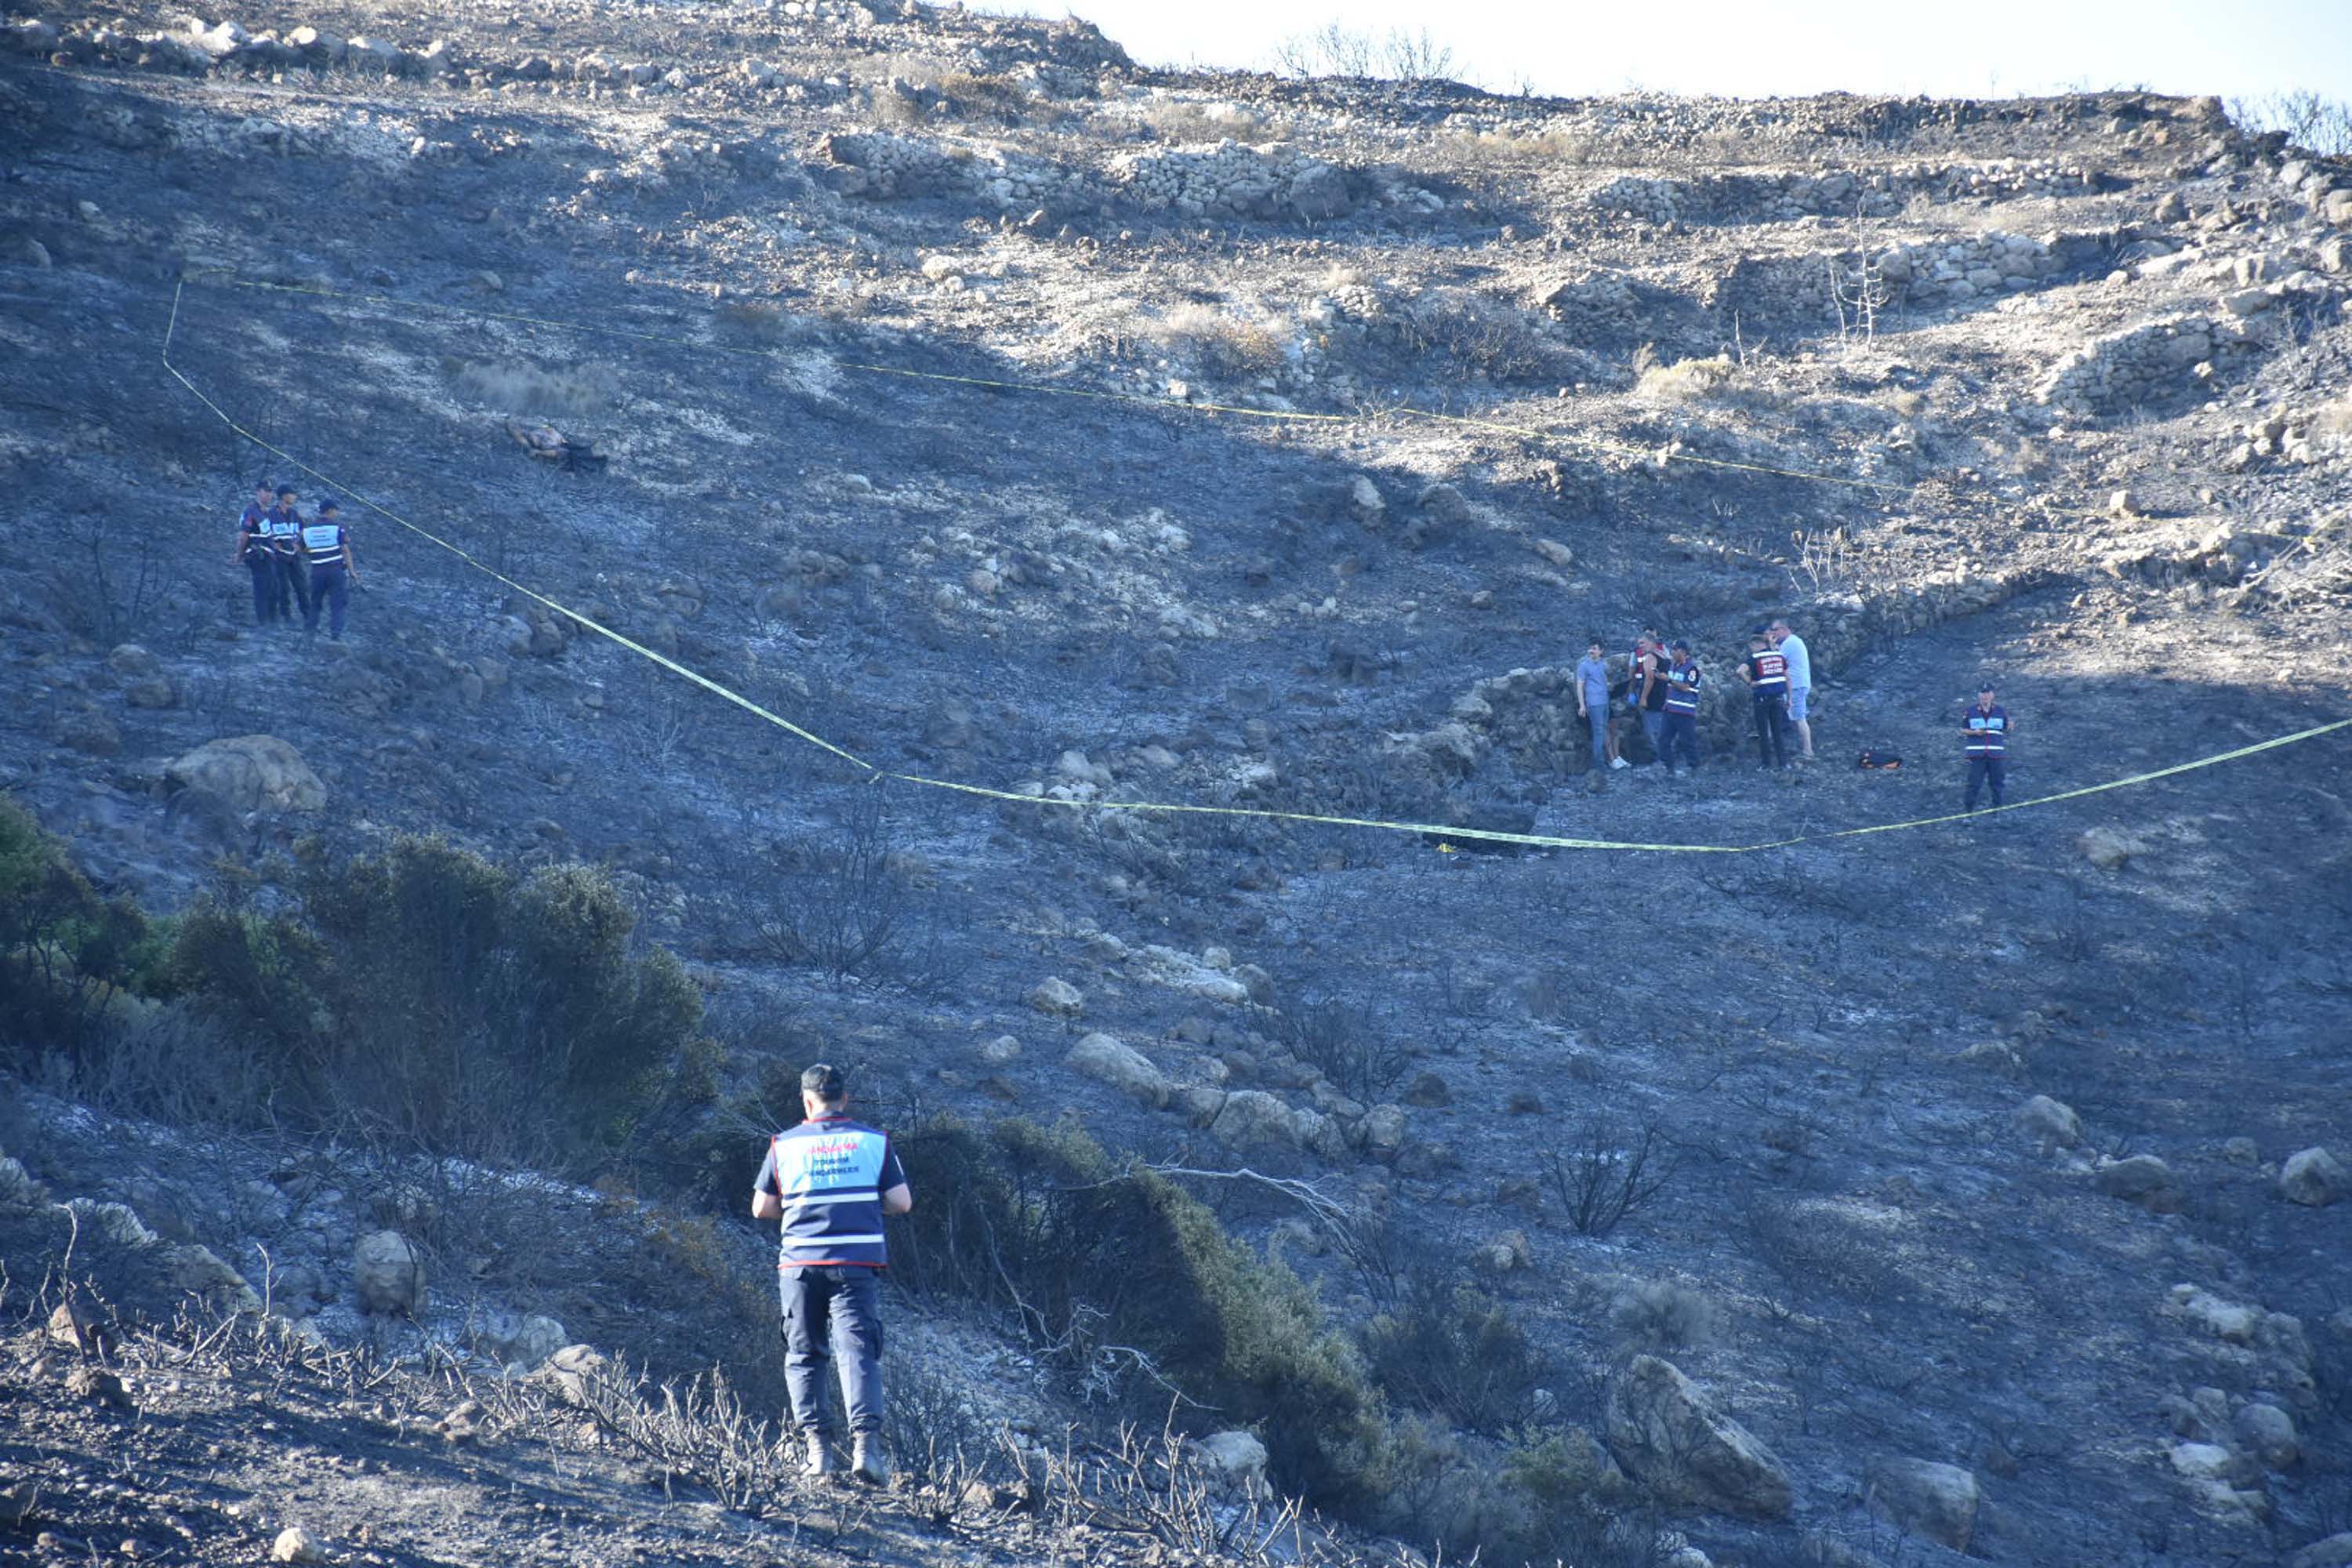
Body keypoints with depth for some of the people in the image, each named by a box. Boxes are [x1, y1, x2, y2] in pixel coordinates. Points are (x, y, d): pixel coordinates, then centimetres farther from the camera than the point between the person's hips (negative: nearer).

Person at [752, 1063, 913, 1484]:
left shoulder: (785, 1145, 3)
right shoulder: (874, 1142, 3)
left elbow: (761, 1209, 8)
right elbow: (901, 1202, 3)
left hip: (800, 1264, 0)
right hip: (858, 1263, 0)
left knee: (804, 1356, 10)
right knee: (858, 1353, -4)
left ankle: (818, 1447, 2)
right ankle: (866, 1441, -20)